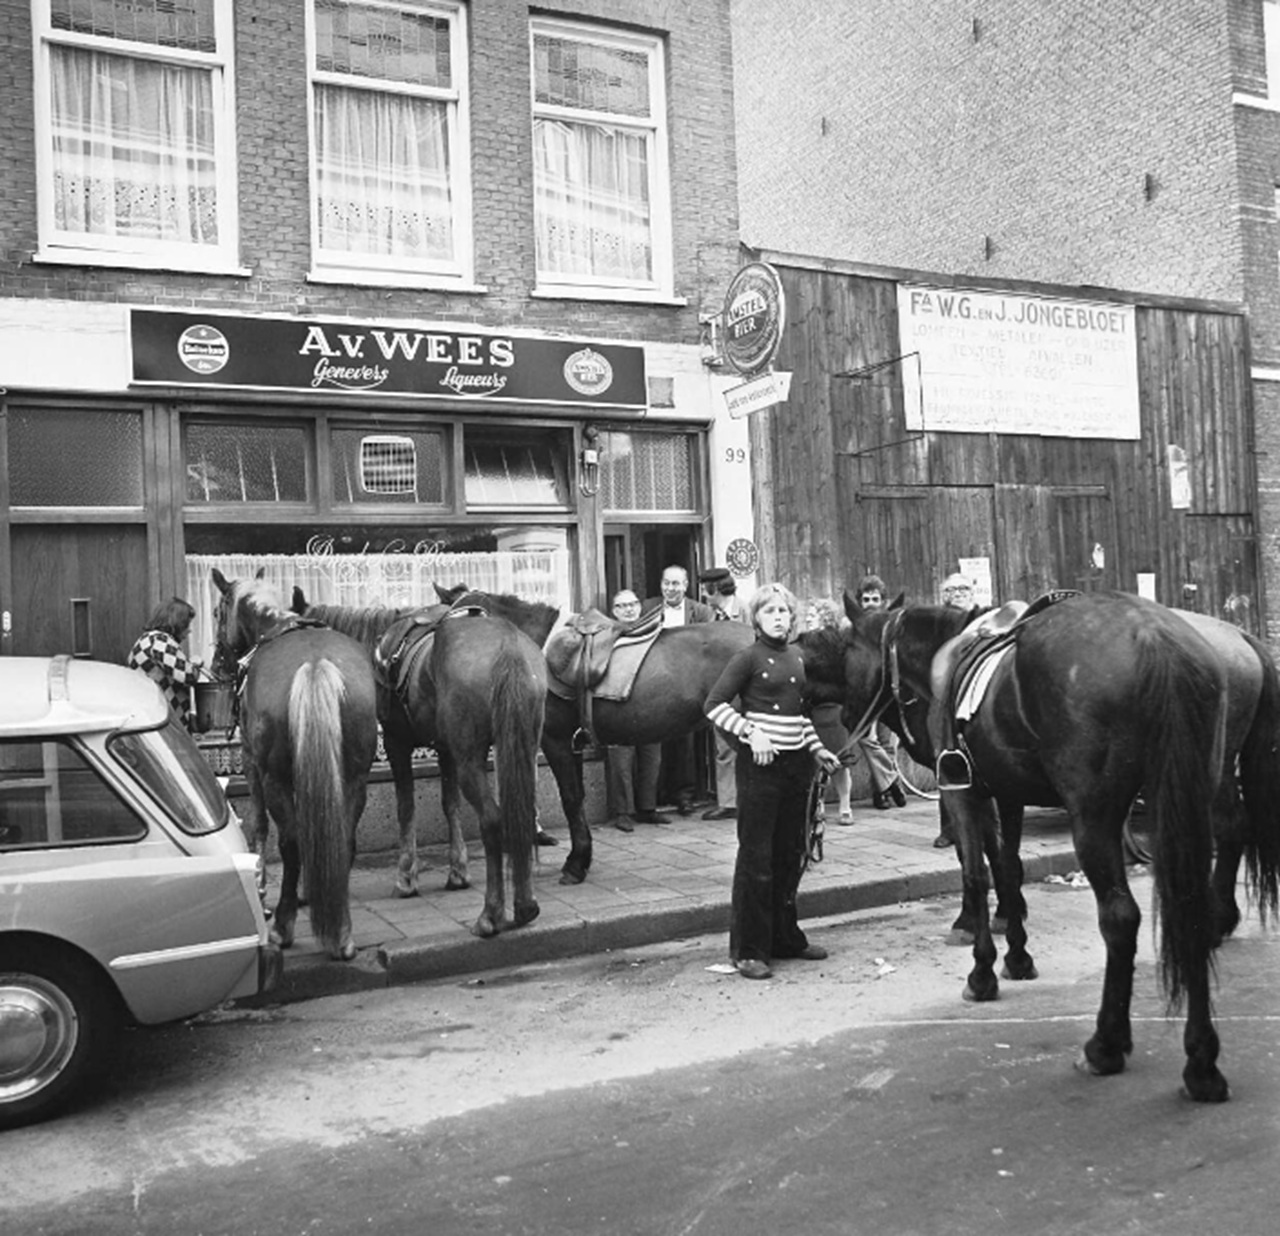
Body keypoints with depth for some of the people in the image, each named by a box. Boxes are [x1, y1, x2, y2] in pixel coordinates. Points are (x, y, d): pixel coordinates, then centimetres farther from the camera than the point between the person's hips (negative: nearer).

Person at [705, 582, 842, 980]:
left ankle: (785, 936, 28)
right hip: (760, 764, -7)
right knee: (756, 856, -2)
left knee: (791, 854, 14)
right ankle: (748, 950, 6)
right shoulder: (749, 657, -8)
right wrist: (751, 731, -20)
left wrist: (819, 750, 12)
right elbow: (714, 705, -9)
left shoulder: (798, 657, 11)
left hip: (797, 764, 7)